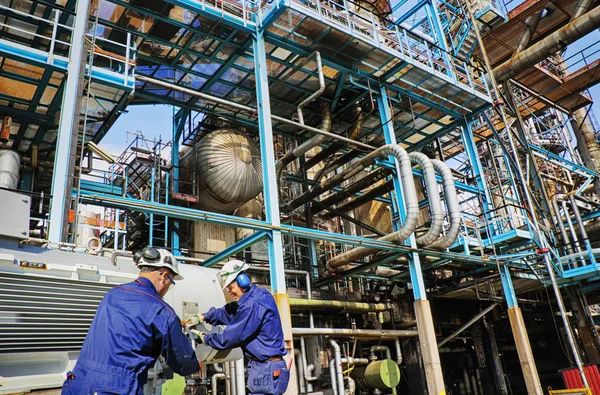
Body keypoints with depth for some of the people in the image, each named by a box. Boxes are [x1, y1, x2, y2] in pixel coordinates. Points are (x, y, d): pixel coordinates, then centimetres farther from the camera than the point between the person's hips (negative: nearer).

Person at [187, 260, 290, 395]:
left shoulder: (253, 305, -22)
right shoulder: (259, 295, 9)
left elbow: (230, 337, -16)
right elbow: (230, 311, 20)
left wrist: (205, 338, 1)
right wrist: (203, 317, 15)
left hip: (266, 370, -10)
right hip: (267, 368, 10)